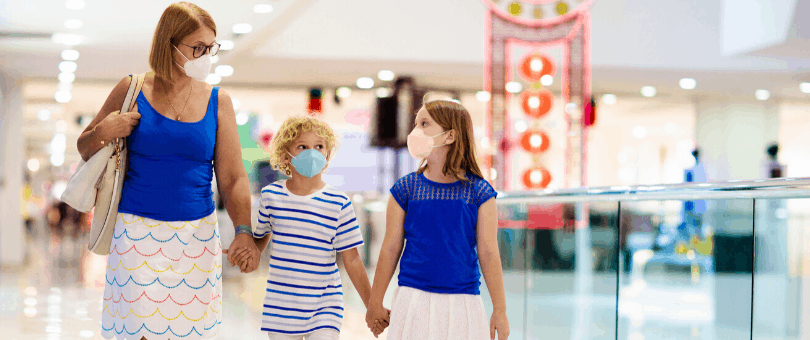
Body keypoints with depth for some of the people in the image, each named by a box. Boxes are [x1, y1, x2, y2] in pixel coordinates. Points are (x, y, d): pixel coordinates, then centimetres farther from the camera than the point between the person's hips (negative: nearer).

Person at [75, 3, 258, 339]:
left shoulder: (218, 101, 6)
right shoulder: (132, 90, 1)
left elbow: (232, 177, 3)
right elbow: (85, 150, 12)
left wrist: (243, 231, -11)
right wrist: (103, 133, -11)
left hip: (197, 235, 2)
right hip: (139, 232, -2)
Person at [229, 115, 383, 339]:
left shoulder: (338, 203, -5)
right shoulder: (271, 195, 1)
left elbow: (351, 260, -1)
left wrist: (372, 306, 0)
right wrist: (246, 253, -4)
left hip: (324, 305, -2)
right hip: (281, 304, 2)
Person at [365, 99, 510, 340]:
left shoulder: (478, 192, 0)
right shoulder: (406, 189, 3)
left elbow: (489, 253, 1)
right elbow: (390, 249, 7)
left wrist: (500, 311, 3)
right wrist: (375, 303, 10)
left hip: (463, 302, 0)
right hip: (413, 301, 1)